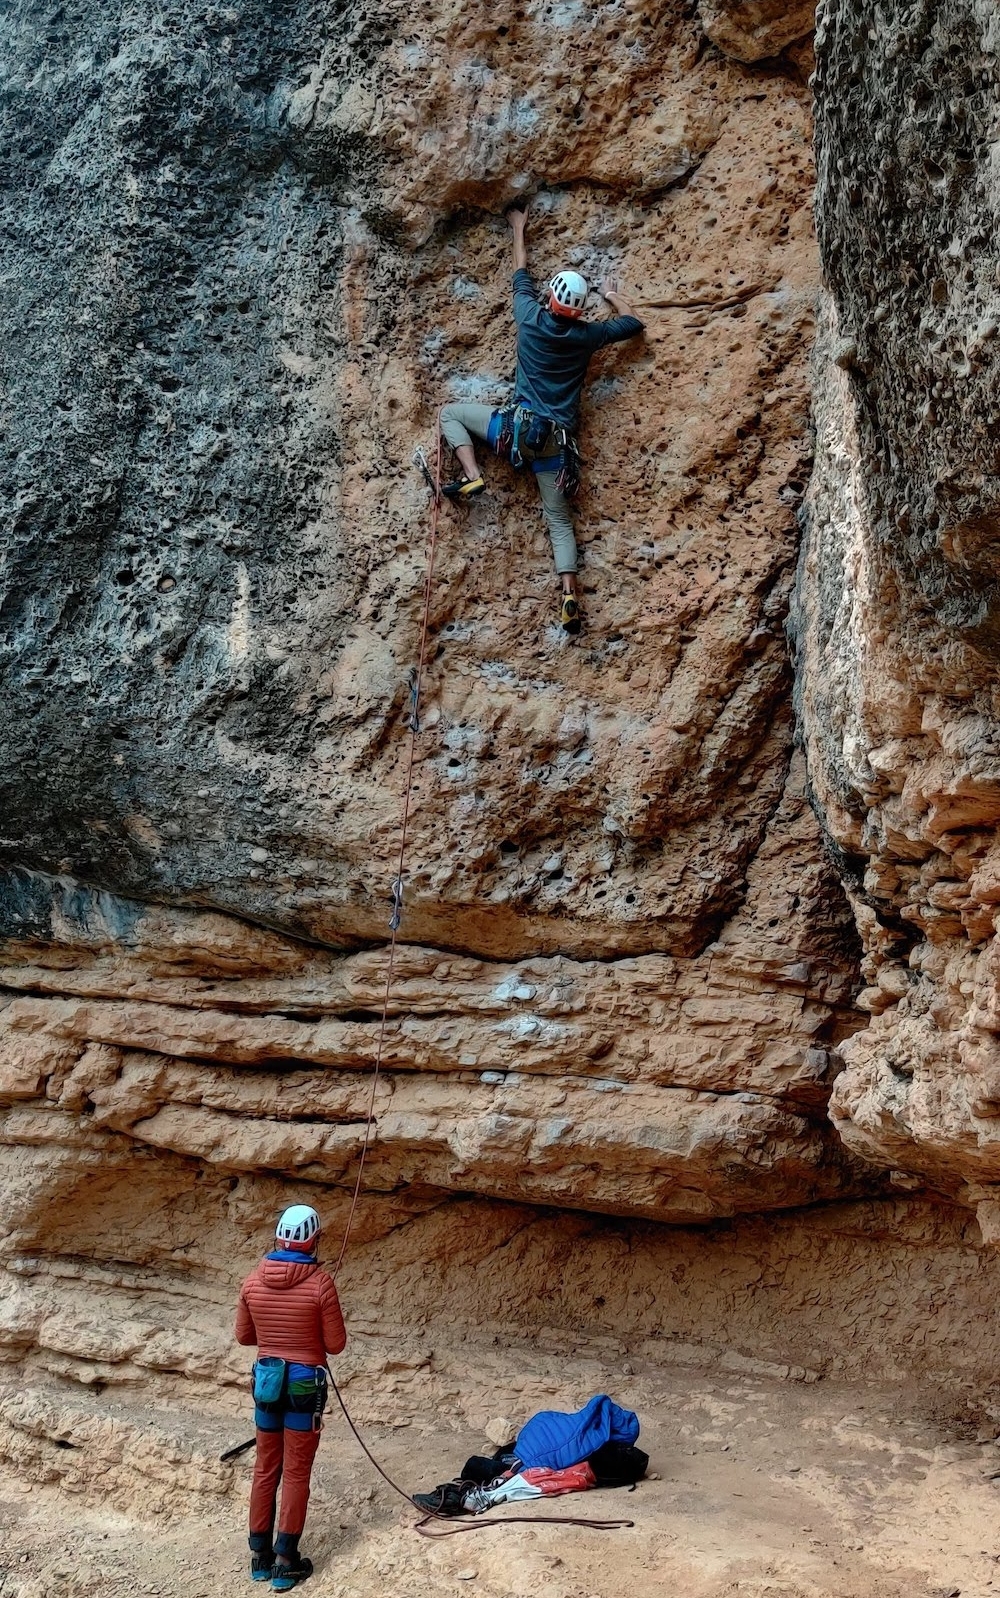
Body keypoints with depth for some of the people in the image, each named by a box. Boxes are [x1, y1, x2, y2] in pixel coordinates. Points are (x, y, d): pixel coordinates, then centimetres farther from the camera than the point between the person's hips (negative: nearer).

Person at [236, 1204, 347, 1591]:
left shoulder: (253, 1281, -5)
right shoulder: (320, 1283, -18)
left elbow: (243, 1336, 6)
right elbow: (335, 1344, -11)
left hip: (267, 1380, 4)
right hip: (305, 1384, -4)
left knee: (265, 1469, 15)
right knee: (296, 1474, 5)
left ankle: (260, 1555, 23)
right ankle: (285, 1562, 10)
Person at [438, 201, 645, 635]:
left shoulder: (531, 317, -2)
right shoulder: (588, 335, -1)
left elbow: (521, 275, 17)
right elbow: (633, 324, 16)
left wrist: (518, 229, 32)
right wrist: (612, 295, 33)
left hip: (519, 426, -2)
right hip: (557, 441, 2)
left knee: (451, 412, 18)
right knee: (560, 521, 9)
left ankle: (472, 477, -3)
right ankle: (570, 596, -7)